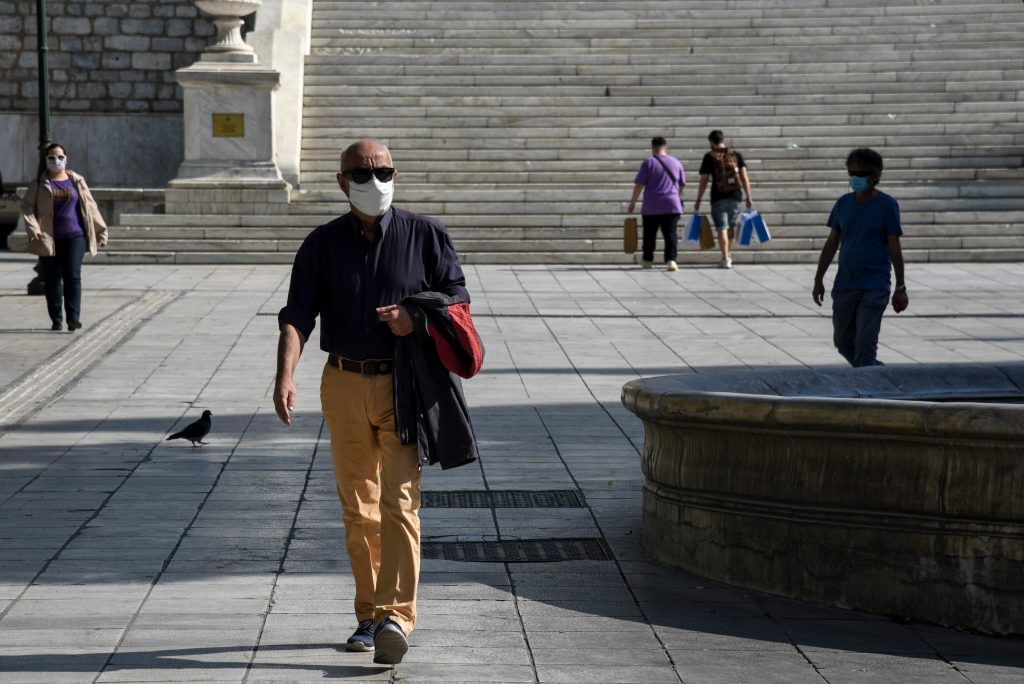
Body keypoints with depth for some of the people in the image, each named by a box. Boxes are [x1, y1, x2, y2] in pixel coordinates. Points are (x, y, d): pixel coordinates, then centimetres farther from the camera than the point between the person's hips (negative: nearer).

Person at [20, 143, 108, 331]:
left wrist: (101, 231, 7)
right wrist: (32, 227, -16)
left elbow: (90, 206, 10)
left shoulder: (77, 181, 8)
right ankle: (56, 320, 11)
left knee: (73, 276, -9)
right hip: (48, 238, 0)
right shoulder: (39, 183, 6)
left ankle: (74, 318, -9)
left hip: (74, 237, 0)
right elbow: (27, 206, 1)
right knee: (52, 279, 4)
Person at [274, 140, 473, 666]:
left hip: (403, 387, -2)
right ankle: (368, 615, 19)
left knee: (399, 503, -13)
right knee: (357, 508, 8)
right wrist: (285, 376, -21)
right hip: (344, 385, 2)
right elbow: (297, 315, -5)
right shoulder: (322, 244, 3)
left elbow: (457, 296, 8)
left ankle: (395, 616, -17)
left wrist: (417, 318, -13)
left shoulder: (424, 234, 2)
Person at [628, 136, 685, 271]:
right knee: (670, 233, 0)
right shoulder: (676, 162, 6)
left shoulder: (648, 162, -6)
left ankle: (647, 260, 24)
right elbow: (682, 184, 16)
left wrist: (633, 202, 2)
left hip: (651, 207, -2)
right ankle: (671, 259, -14)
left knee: (649, 234, 13)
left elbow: (639, 184, -7)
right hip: (672, 205, 2)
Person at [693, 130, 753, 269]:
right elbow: (744, 177, 1)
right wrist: (748, 196, 4)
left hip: (718, 197, -3)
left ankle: (725, 259, -8)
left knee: (722, 229, -2)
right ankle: (727, 256, 25)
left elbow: (704, 181, -4)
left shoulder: (709, 157, -2)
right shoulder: (736, 155, 6)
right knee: (732, 227, 16)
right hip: (735, 196, 3)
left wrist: (698, 200, 1)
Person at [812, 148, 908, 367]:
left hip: (874, 287, -5)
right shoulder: (844, 203, 6)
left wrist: (900, 287, -5)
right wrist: (818, 279, 12)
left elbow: (894, 248, -5)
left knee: (865, 344, -9)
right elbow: (832, 243, 13)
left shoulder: (886, 205, -7)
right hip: (844, 285, 5)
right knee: (843, 342, 13)